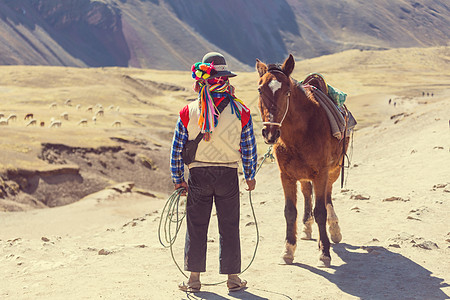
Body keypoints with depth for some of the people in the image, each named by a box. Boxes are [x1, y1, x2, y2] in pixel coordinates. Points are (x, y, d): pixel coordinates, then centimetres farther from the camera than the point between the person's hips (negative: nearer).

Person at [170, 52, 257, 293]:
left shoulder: (188, 112, -6)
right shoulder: (240, 112, -6)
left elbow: (177, 149, -2)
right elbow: (249, 148, 0)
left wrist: (178, 178, 8)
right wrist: (250, 176, 13)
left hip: (198, 174, 0)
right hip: (228, 174, 0)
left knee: (196, 226, 10)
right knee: (229, 226, 9)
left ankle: (194, 278, 15)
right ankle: (232, 277, 15)